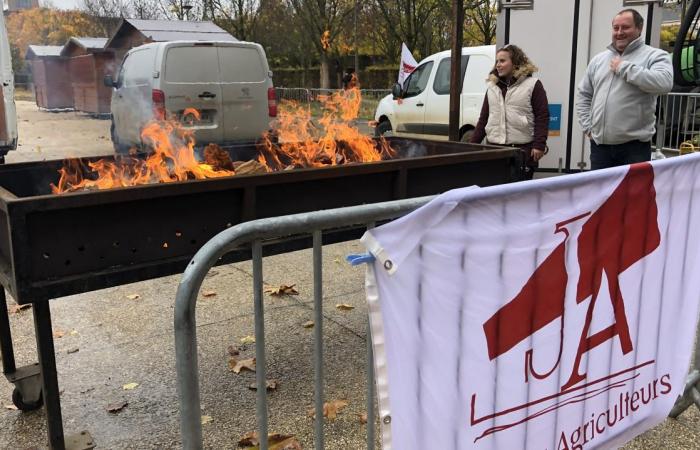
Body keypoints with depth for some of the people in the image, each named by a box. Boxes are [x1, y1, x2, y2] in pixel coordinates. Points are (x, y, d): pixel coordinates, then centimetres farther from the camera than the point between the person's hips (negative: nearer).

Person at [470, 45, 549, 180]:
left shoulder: (532, 85, 1)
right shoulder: (492, 87, 17)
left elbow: (542, 117, -4)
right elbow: (483, 118, 18)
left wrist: (539, 145, -13)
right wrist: (473, 144, 12)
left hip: (523, 149, -5)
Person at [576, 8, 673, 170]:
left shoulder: (654, 56, -1)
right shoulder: (598, 59, 15)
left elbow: (664, 82, -21)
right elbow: (583, 95, 20)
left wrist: (624, 67, -13)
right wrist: (587, 126, 8)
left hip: (634, 146, -4)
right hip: (599, 144, 5)